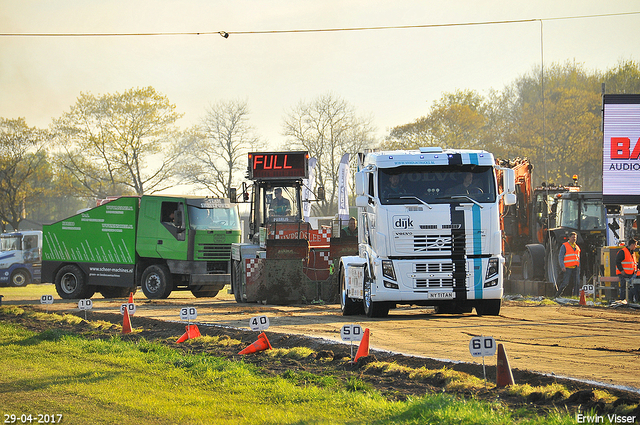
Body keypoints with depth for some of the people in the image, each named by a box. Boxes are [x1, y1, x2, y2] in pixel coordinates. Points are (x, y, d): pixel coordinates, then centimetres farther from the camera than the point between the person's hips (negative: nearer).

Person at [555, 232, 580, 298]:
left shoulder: (577, 247, 20)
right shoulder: (564, 246, 2)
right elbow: (560, 257, -4)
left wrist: (579, 269, 19)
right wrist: (562, 266, -16)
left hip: (575, 268, 5)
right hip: (568, 268, -5)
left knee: (577, 283, -3)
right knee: (565, 283, -8)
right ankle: (557, 295, 1)